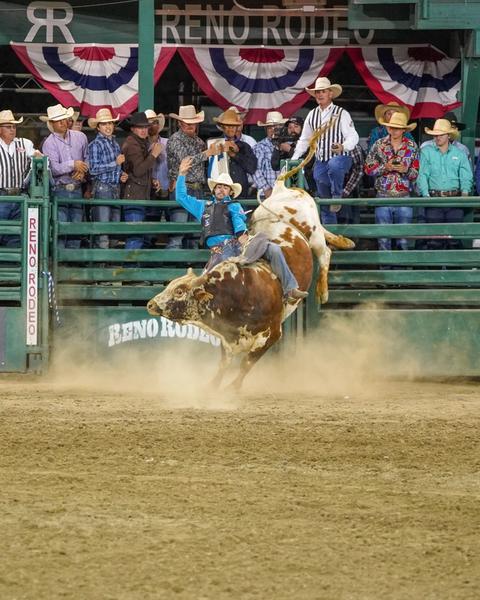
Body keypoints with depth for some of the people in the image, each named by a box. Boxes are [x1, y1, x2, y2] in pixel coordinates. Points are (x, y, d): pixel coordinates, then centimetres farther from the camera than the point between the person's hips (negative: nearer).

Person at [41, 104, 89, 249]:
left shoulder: (80, 137, 9)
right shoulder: (49, 143, -4)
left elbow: (87, 158, 15)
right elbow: (53, 168, -14)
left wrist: (83, 171, -4)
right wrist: (73, 165, -17)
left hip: (77, 190, 4)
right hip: (59, 190, -4)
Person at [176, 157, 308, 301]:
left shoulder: (234, 206, 26)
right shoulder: (203, 206, 32)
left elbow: (238, 218, 5)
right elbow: (181, 197, 34)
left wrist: (242, 233, -18)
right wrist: (182, 174, 24)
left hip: (237, 241, -1)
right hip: (219, 250, 1)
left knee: (274, 249, -18)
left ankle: (290, 290, -22)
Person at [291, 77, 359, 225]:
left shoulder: (341, 113, -3)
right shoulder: (312, 115, 12)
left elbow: (353, 136, -10)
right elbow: (304, 140, 20)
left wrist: (343, 147, -31)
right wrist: (294, 159, 12)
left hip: (339, 158, -5)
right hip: (320, 162, 5)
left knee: (334, 166, -41)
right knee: (324, 203, 4)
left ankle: (337, 196, -18)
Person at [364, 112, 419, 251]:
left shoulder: (412, 147, 4)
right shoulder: (379, 145, 4)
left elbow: (417, 172, 4)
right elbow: (368, 168, 3)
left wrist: (406, 170, -16)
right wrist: (385, 168, -13)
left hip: (404, 197, 0)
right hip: (383, 196, 0)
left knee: (403, 239, 1)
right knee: (383, 237, 2)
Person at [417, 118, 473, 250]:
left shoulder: (459, 153, 11)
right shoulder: (426, 152, 8)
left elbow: (466, 176, 5)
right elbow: (422, 175, -1)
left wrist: (465, 192, -15)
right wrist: (426, 195, -16)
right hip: (434, 198, -1)